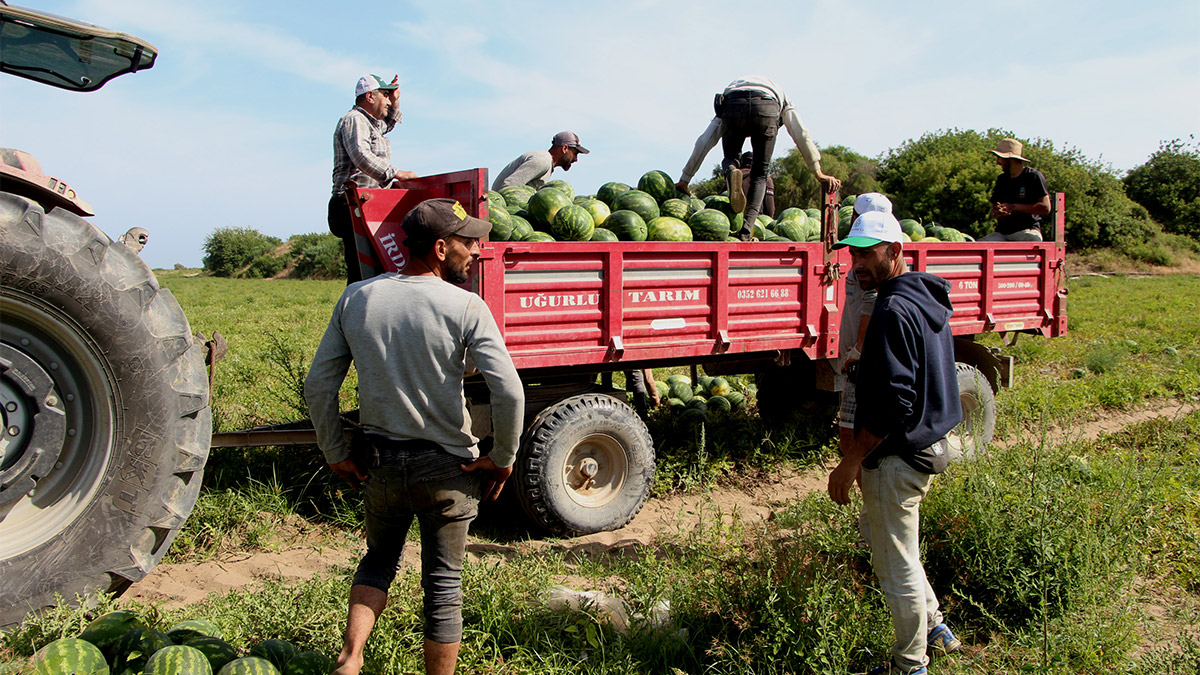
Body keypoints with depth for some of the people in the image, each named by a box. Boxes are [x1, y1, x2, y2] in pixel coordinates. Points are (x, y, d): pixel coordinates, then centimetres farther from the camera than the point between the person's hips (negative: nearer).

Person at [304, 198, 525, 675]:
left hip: (379, 460, 4)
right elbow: (509, 392, -23)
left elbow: (317, 387, 0)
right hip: (445, 466, -3)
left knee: (379, 560, 27)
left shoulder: (356, 297, -2)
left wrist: (335, 453, 10)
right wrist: (503, 457, -8)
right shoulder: (464, 307, -15)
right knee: (443, 583, 14)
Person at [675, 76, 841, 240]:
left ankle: (731, 172, -11)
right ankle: (746, 231, -1)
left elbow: (704, 142, 36)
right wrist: (818, 172, 28)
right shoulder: (782, 99, 43)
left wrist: (684, 180, 36)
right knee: (760, 174, 16)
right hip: (768, 108, -1)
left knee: (730, 158, 27)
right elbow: (802, 135, 29)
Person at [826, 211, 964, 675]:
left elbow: (894, 402, -26)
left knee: (896, 566, 6)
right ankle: (935, 629, 40)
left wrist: (851, 462, -21)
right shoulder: (927, 299, 9)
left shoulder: (895, 310, -22)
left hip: (894, 458, -10)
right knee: (901, 553, 27)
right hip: (925, 445, 10)